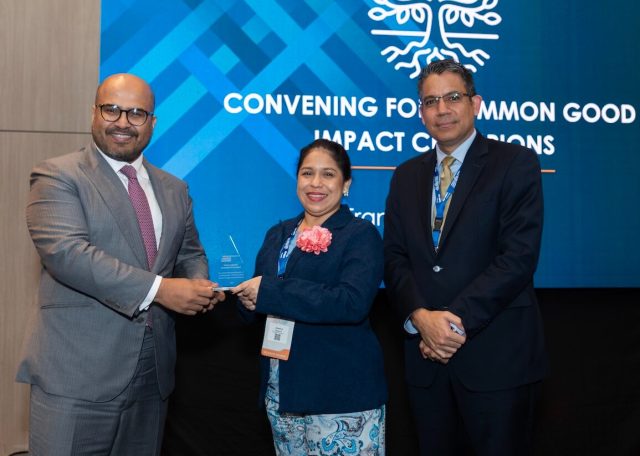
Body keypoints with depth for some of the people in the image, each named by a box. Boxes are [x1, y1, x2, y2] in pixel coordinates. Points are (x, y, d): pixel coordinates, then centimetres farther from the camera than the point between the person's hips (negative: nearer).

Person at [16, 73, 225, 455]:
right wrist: (158, 289, -24)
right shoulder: (58, 177, -5)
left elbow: (190, 254, 19)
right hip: (78, 373, -5)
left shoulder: (174, 190, 14)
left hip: (153, 373, 6)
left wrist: (199, 286, -6)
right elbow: (66, 252, -19)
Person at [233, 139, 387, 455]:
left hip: (341, 392, -5)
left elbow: (353, 302, -23)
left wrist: (270, 292, -22)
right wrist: (248, 300, -11)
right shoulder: (278, 234, 12)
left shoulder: (361, 235, -7)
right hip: (279, 388, 6)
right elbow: (256, 293, 14)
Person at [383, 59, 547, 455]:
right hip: (427, 352, 4)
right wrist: (422, 318, -11)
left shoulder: (516, 163, -4)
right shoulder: (406, 176, 12)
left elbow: (519, 256, -13)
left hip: (496, 356, -4)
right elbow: (395, 258, 6)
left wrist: (457, 319, -17)